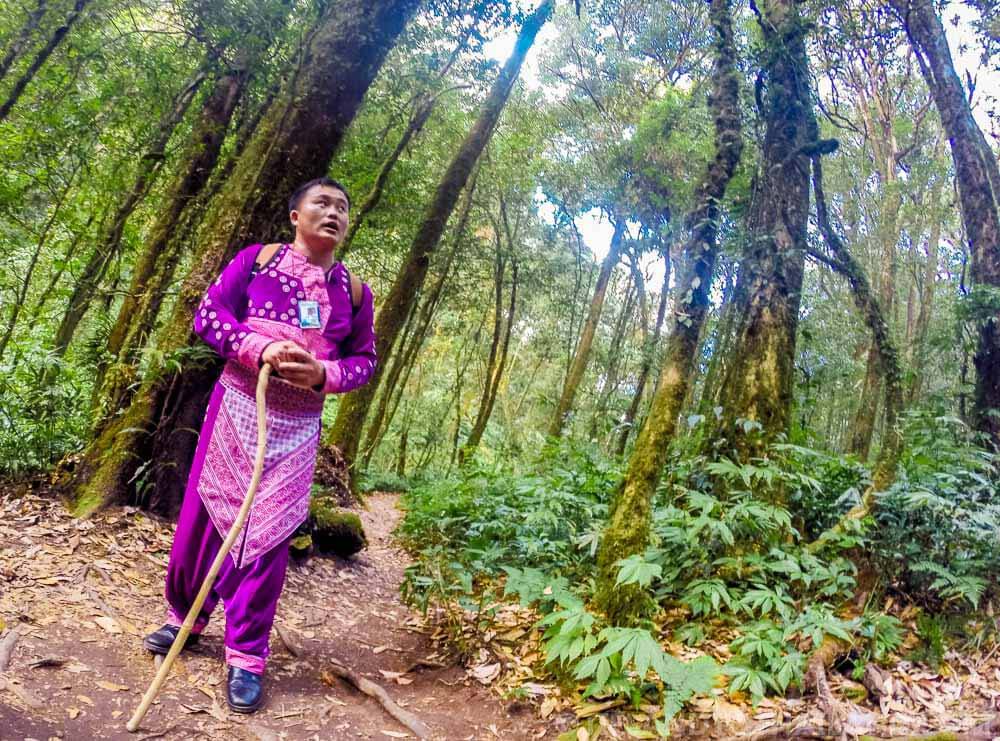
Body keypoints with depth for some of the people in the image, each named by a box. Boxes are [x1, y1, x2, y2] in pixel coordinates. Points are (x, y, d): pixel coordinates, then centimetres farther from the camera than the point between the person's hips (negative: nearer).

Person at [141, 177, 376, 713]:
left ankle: (245, 657, 12)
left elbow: (364, 360, 6)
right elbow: (208, 313, -5)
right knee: (204, 513, 8)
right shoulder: (259, 258, -1)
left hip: (297, 426, 1)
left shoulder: (354, 291, 4)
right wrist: (259, 348, -22)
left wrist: (323, 374, -15)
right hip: (237, 406, 0)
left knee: (269, 533, 1)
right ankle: (184, 618, 32)